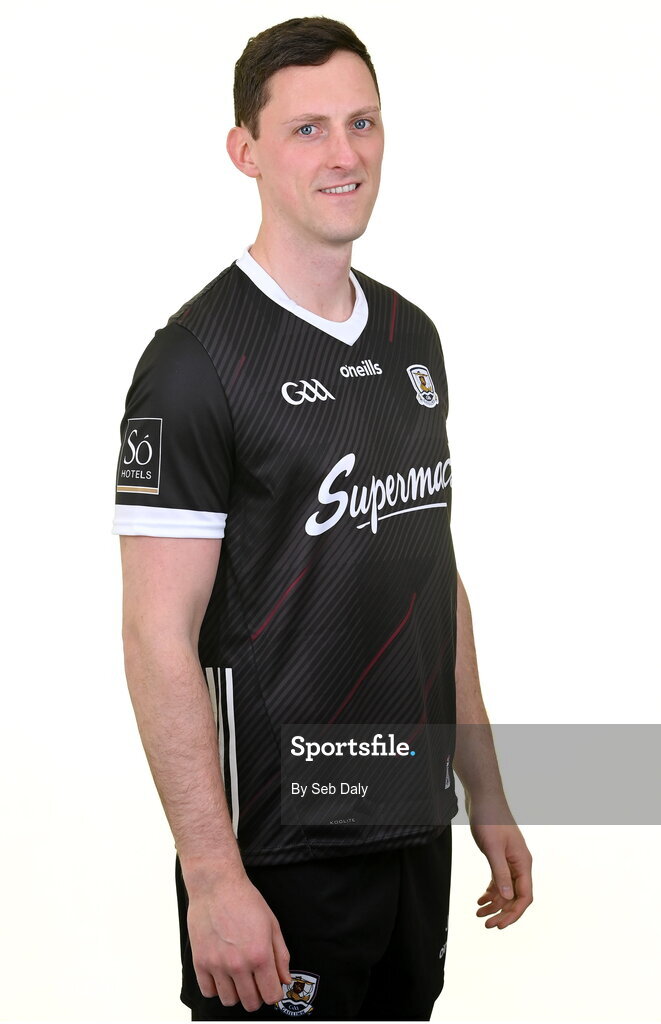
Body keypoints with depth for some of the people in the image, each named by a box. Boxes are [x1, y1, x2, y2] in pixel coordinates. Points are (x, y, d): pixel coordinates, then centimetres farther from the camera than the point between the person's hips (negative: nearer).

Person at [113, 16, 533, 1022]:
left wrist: (486, 795, 15)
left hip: (416, 826, 7)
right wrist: (214, 878, -20)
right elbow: (159, 637, -16)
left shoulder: (412, 337, 10)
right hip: (282, 851, -7)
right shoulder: (198, 359, -13)